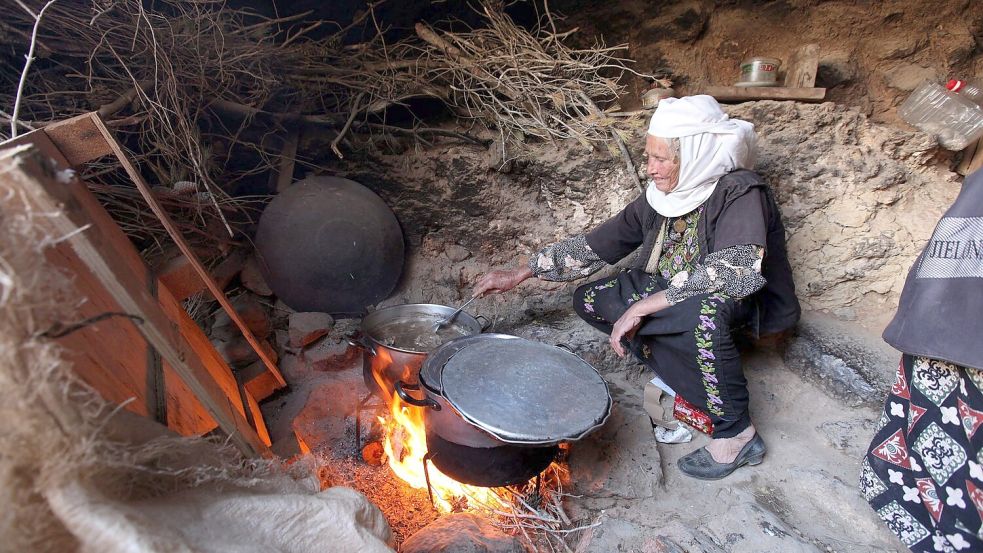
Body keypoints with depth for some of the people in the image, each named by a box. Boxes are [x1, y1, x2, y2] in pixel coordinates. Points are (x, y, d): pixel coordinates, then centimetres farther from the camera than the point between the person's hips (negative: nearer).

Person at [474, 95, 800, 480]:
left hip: (746, 307, -7)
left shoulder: (741, 194, -23)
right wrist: (520, 273, -4)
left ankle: (736, 434, -17)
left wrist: (642, 306, -39)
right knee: (589, 301, -6)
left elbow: (741, 269, -41)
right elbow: (597, 245, 0)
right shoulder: (660, 197, -5)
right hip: (673, 298, 7)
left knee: (705, 309, -41)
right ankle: (696, 391, -4)